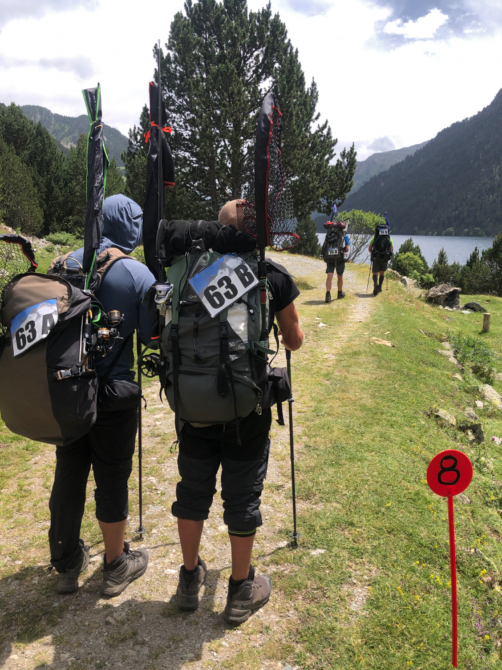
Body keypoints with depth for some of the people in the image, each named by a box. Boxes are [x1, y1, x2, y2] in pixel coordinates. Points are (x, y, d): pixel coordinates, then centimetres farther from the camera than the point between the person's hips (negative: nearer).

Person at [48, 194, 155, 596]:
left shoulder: (69, 263, 0)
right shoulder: (137, 273, -13)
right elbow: (151, 334, -8)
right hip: (114, 391, -4)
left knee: (68, 473, 16)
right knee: (112, 477, 10)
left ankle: (67, 564, 33)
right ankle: (116, 566, 27)